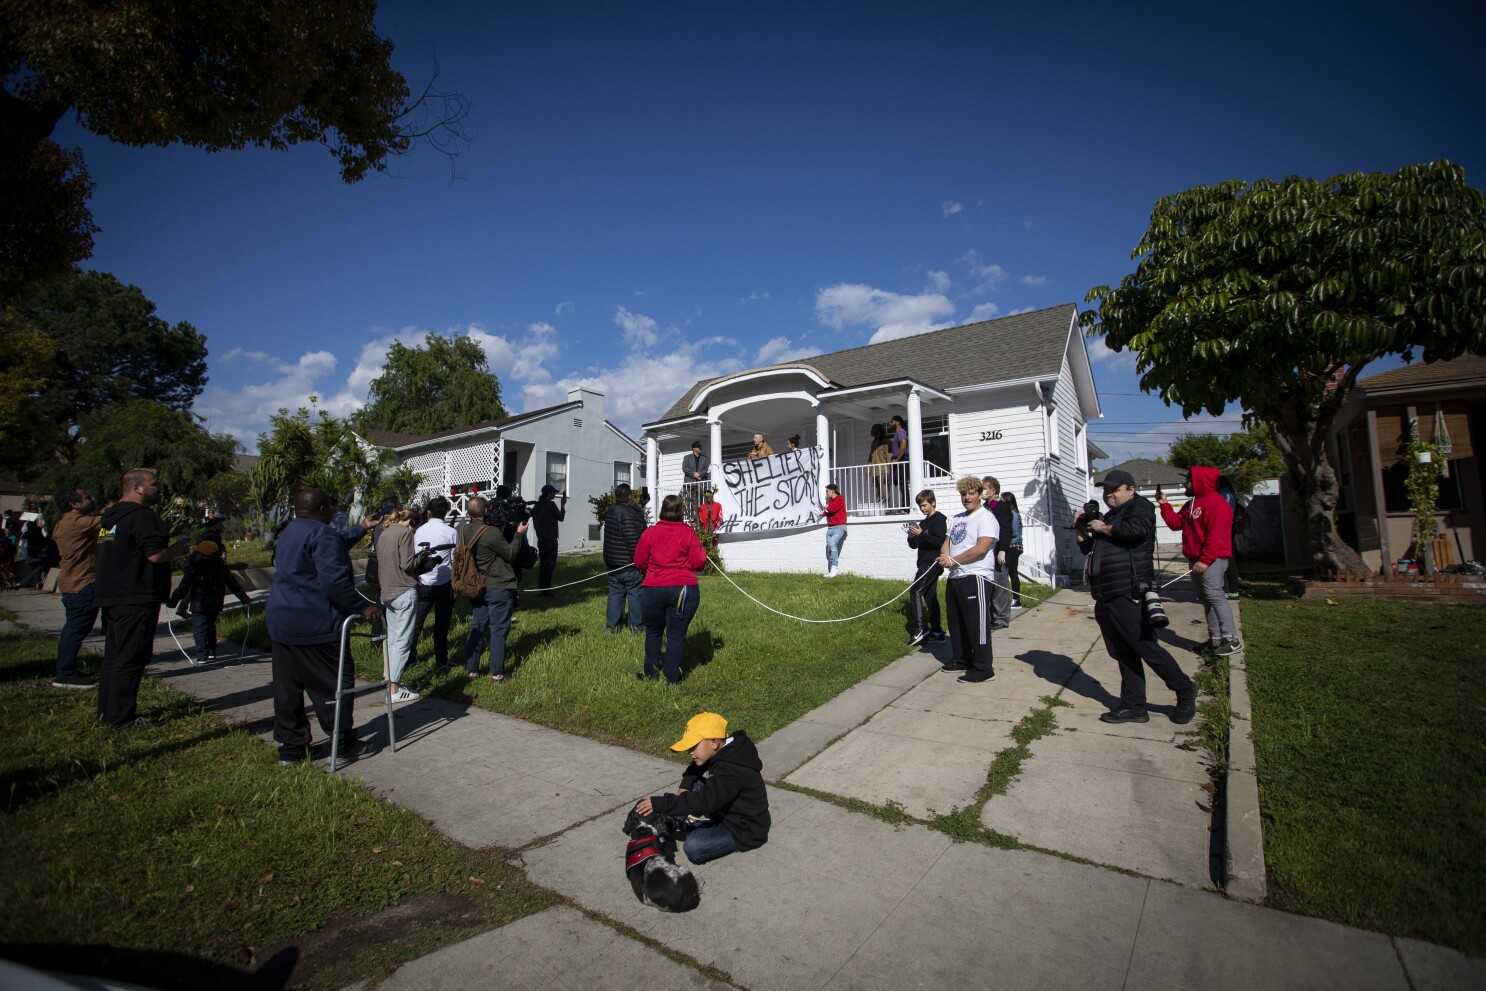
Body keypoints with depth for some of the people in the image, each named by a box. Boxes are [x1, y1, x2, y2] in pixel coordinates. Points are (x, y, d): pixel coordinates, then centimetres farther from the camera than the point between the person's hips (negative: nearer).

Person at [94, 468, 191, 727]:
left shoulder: (110, 517, 16)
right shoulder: (141, 517, -16)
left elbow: (120, 553, 23)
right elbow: (156, 555, -23)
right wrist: (180, 548, -6)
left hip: (111, 597, 10)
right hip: (137, 599, -10)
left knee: (113, 655, 18)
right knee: (131, 658, -4)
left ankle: (107, 710, 27)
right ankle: (121, 718, 1)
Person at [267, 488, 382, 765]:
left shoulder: (287, 534, 15)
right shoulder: (322, 535, -16)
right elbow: (334, 581, -25)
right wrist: (362, 607, -18)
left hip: (281, 622, 9)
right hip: (315, 625, -9)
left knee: (287, 688, 14)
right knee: (336, 683, 2)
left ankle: (290, 747, 23)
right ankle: (343, 744, 11)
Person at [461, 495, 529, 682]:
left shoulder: (465, 532, 3)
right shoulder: (491, 532, -21)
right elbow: (511, 554, -12)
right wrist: (519, 534, -1)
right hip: (498, 587, -7)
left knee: (477, 627, 15)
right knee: (498, 630, 2)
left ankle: (471, 669, 23)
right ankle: (496, 673, 7)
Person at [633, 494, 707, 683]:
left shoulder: (649, 533, 2)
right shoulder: (688, 533, -2)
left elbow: (639, 563, 7)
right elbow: (698, 564, -2)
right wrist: (702, 550, 17)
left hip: (653, 588, 2)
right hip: (684, 589, -1)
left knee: (653, 632, 19)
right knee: (677, 634, 7)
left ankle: (651, 673, 27)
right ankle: (672, 677, 13)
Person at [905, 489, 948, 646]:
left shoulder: (939, 519, -7)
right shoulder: (923, 522, 18)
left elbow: (941, 542, -19)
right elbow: (914, 544, 19)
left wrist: (921, 534, -22)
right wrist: (912, 535, -1)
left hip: (933, 563, -9)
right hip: (925, 564, 9)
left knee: (915, 591, -16)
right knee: (930, 597, 8)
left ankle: (920, 628, -16)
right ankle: (936, 633, 12)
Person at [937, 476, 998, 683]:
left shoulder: (986, 518, -8)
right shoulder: (956, 519, 19)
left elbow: (981, 548, -19)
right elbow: (947, 542, 15)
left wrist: (953, 560, -15)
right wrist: (944, 556, -8)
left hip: (976, 577, -9)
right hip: (954, 577, 9)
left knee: (977, 623, -6)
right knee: (956, 622, 15)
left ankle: (984, 668, 2)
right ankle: (962, 660, 29)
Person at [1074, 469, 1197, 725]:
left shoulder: (1140, 506, -2)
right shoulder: (1110, 516, 24)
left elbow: (1136, 530, -24)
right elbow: (1087, 548, 27)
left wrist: (1103, 528, -10)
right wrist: (1080, 529, 9)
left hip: (1129, 596, -9)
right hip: (1106, 598, 9)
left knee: (1148, 649, -2)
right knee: (1123, 655, 11)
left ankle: (1185, 692, 19)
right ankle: (1133, 707, 17)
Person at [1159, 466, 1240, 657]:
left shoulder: (1215, 503, -13)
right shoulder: (1192, 504, 19)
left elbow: (1216, 535, -20)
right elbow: (1176, 522, 17)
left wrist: (1206, 560, -24)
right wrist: (1164, 504, 13)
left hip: (1212, 560, -10)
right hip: (1197, 560, 10)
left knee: (1214, 596, -15)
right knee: (1206, 599, 11)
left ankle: (1231, 640, -14)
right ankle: (1215, 639, 16)